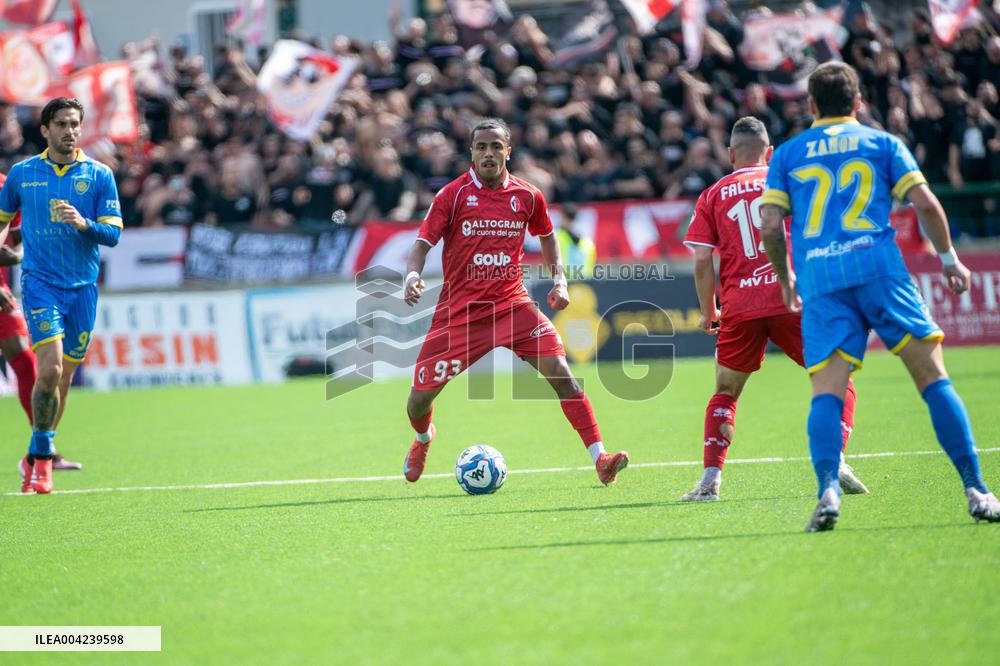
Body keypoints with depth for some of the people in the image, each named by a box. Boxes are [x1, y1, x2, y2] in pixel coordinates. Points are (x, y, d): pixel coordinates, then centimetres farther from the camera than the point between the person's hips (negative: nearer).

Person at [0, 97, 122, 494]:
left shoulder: (99, 176, 2)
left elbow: (113, 234, -2)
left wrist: (84, 224, -20)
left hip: (82, 287, 2)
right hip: (39, 283, -2)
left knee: (63, 379, 8)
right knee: (49, 370, -19)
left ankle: (37, 456, 26)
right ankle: (41, 455, -4)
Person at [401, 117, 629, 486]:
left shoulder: (527, 196, 3)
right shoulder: (452, 195, -5)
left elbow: (547, 235, 22)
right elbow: (422, 244, -8)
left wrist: (559, 280, 9)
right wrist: (412, 276, -28)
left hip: (512, 304, 1)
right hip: (460, 311, -1)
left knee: (559, 369, -18)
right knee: (421, 394, 2)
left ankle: (600, 458, -18)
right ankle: (423, 438, 39)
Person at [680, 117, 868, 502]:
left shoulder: (712, 196, 11)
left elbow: (702, 260, 4)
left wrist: (708, 311, 14)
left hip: (739, 309, 1)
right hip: (791, 300, -1)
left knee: (725, 394, 16)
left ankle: (710, 479, 2)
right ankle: (834, 460, -12)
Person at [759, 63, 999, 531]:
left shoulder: (787, 154, 17)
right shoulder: (882, 143, 14)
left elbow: (770, 225, 8)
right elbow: (926, 204, 5)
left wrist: (786, 280, 23)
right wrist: (949, 259, 18)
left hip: (819, 281, 1)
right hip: (878, 265, -1)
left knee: (826, 391, -4)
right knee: (933, 377, 1)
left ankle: (827, 489, -27)